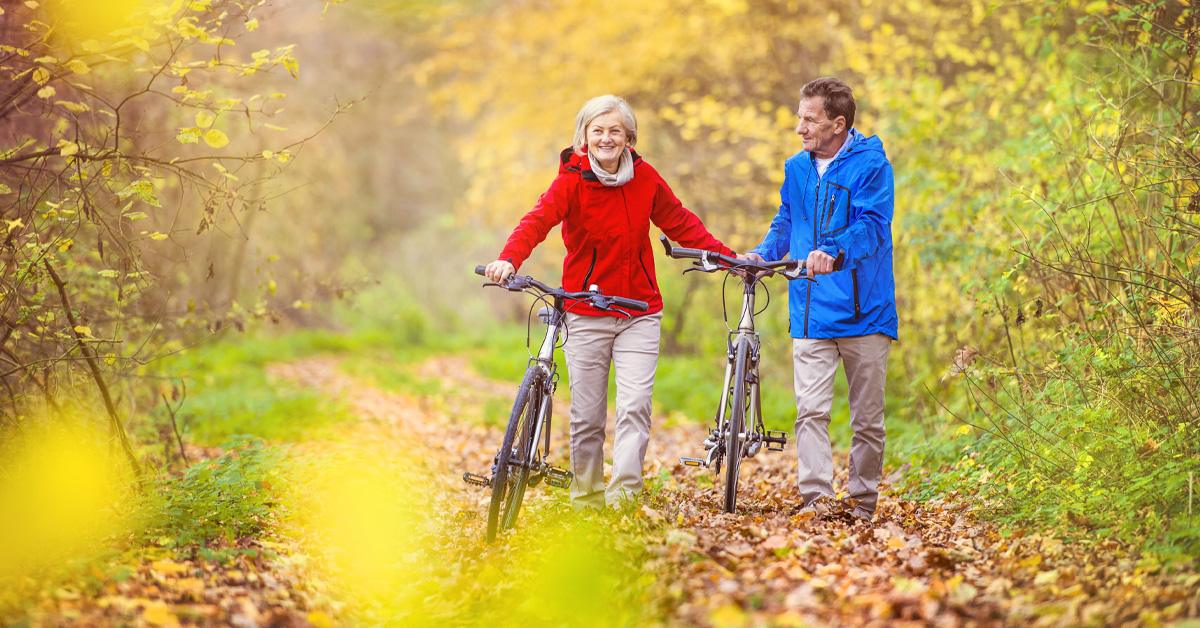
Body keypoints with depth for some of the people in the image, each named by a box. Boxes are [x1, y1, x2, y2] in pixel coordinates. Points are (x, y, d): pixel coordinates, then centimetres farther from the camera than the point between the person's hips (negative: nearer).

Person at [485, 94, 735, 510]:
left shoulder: (644, 178, 2)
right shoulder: (572, 181, -8)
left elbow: (680, 223, 14)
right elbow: (538, 220, -23)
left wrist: (728, 257, 11)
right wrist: (508, 259, -41)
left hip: (639, 312, 2)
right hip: (586, 314, -2)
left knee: (635, 407, -11)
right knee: (587, 415, 4)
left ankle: (623, 499, -9)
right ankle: (586, 501, 20)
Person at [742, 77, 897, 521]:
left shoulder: (870, 164, -5)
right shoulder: (797, 168, 12)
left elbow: (871, 225, -16)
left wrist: (834, 253, -33)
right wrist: (764, 253, 6)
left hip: (864, 310, -3)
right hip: (810, 313, 3)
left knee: (867, 414, 5)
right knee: (811, 408, -9)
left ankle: (862, 502, 16)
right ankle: (817, 498, -13)